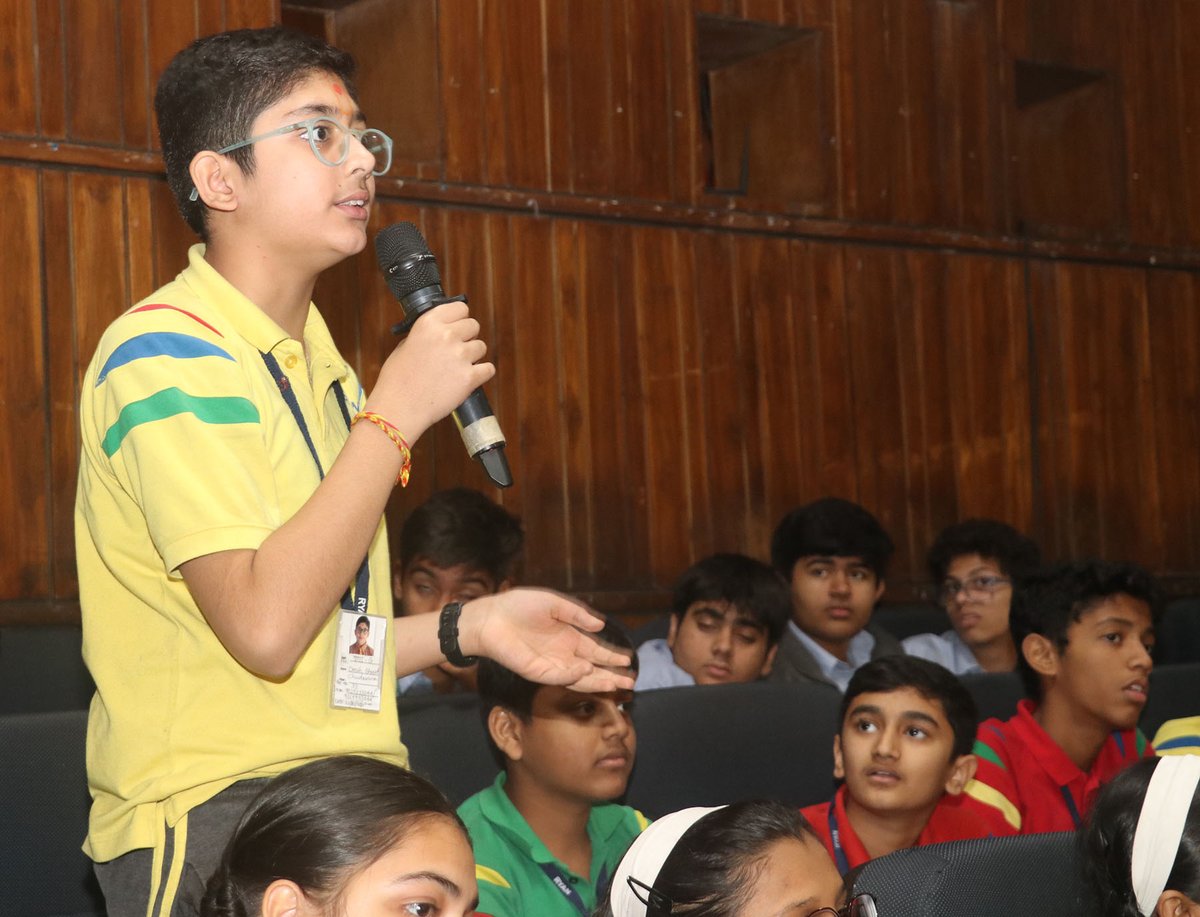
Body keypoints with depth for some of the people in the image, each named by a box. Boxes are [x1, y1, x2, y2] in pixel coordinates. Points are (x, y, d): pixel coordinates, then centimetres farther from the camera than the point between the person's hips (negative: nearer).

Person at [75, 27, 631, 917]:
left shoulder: (320, 368, 17)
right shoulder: (165, 352, -11)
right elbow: (265, 630, -23)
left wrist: (467, 628, 8)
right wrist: (395, 412, -17)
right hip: (212, 823, -8)